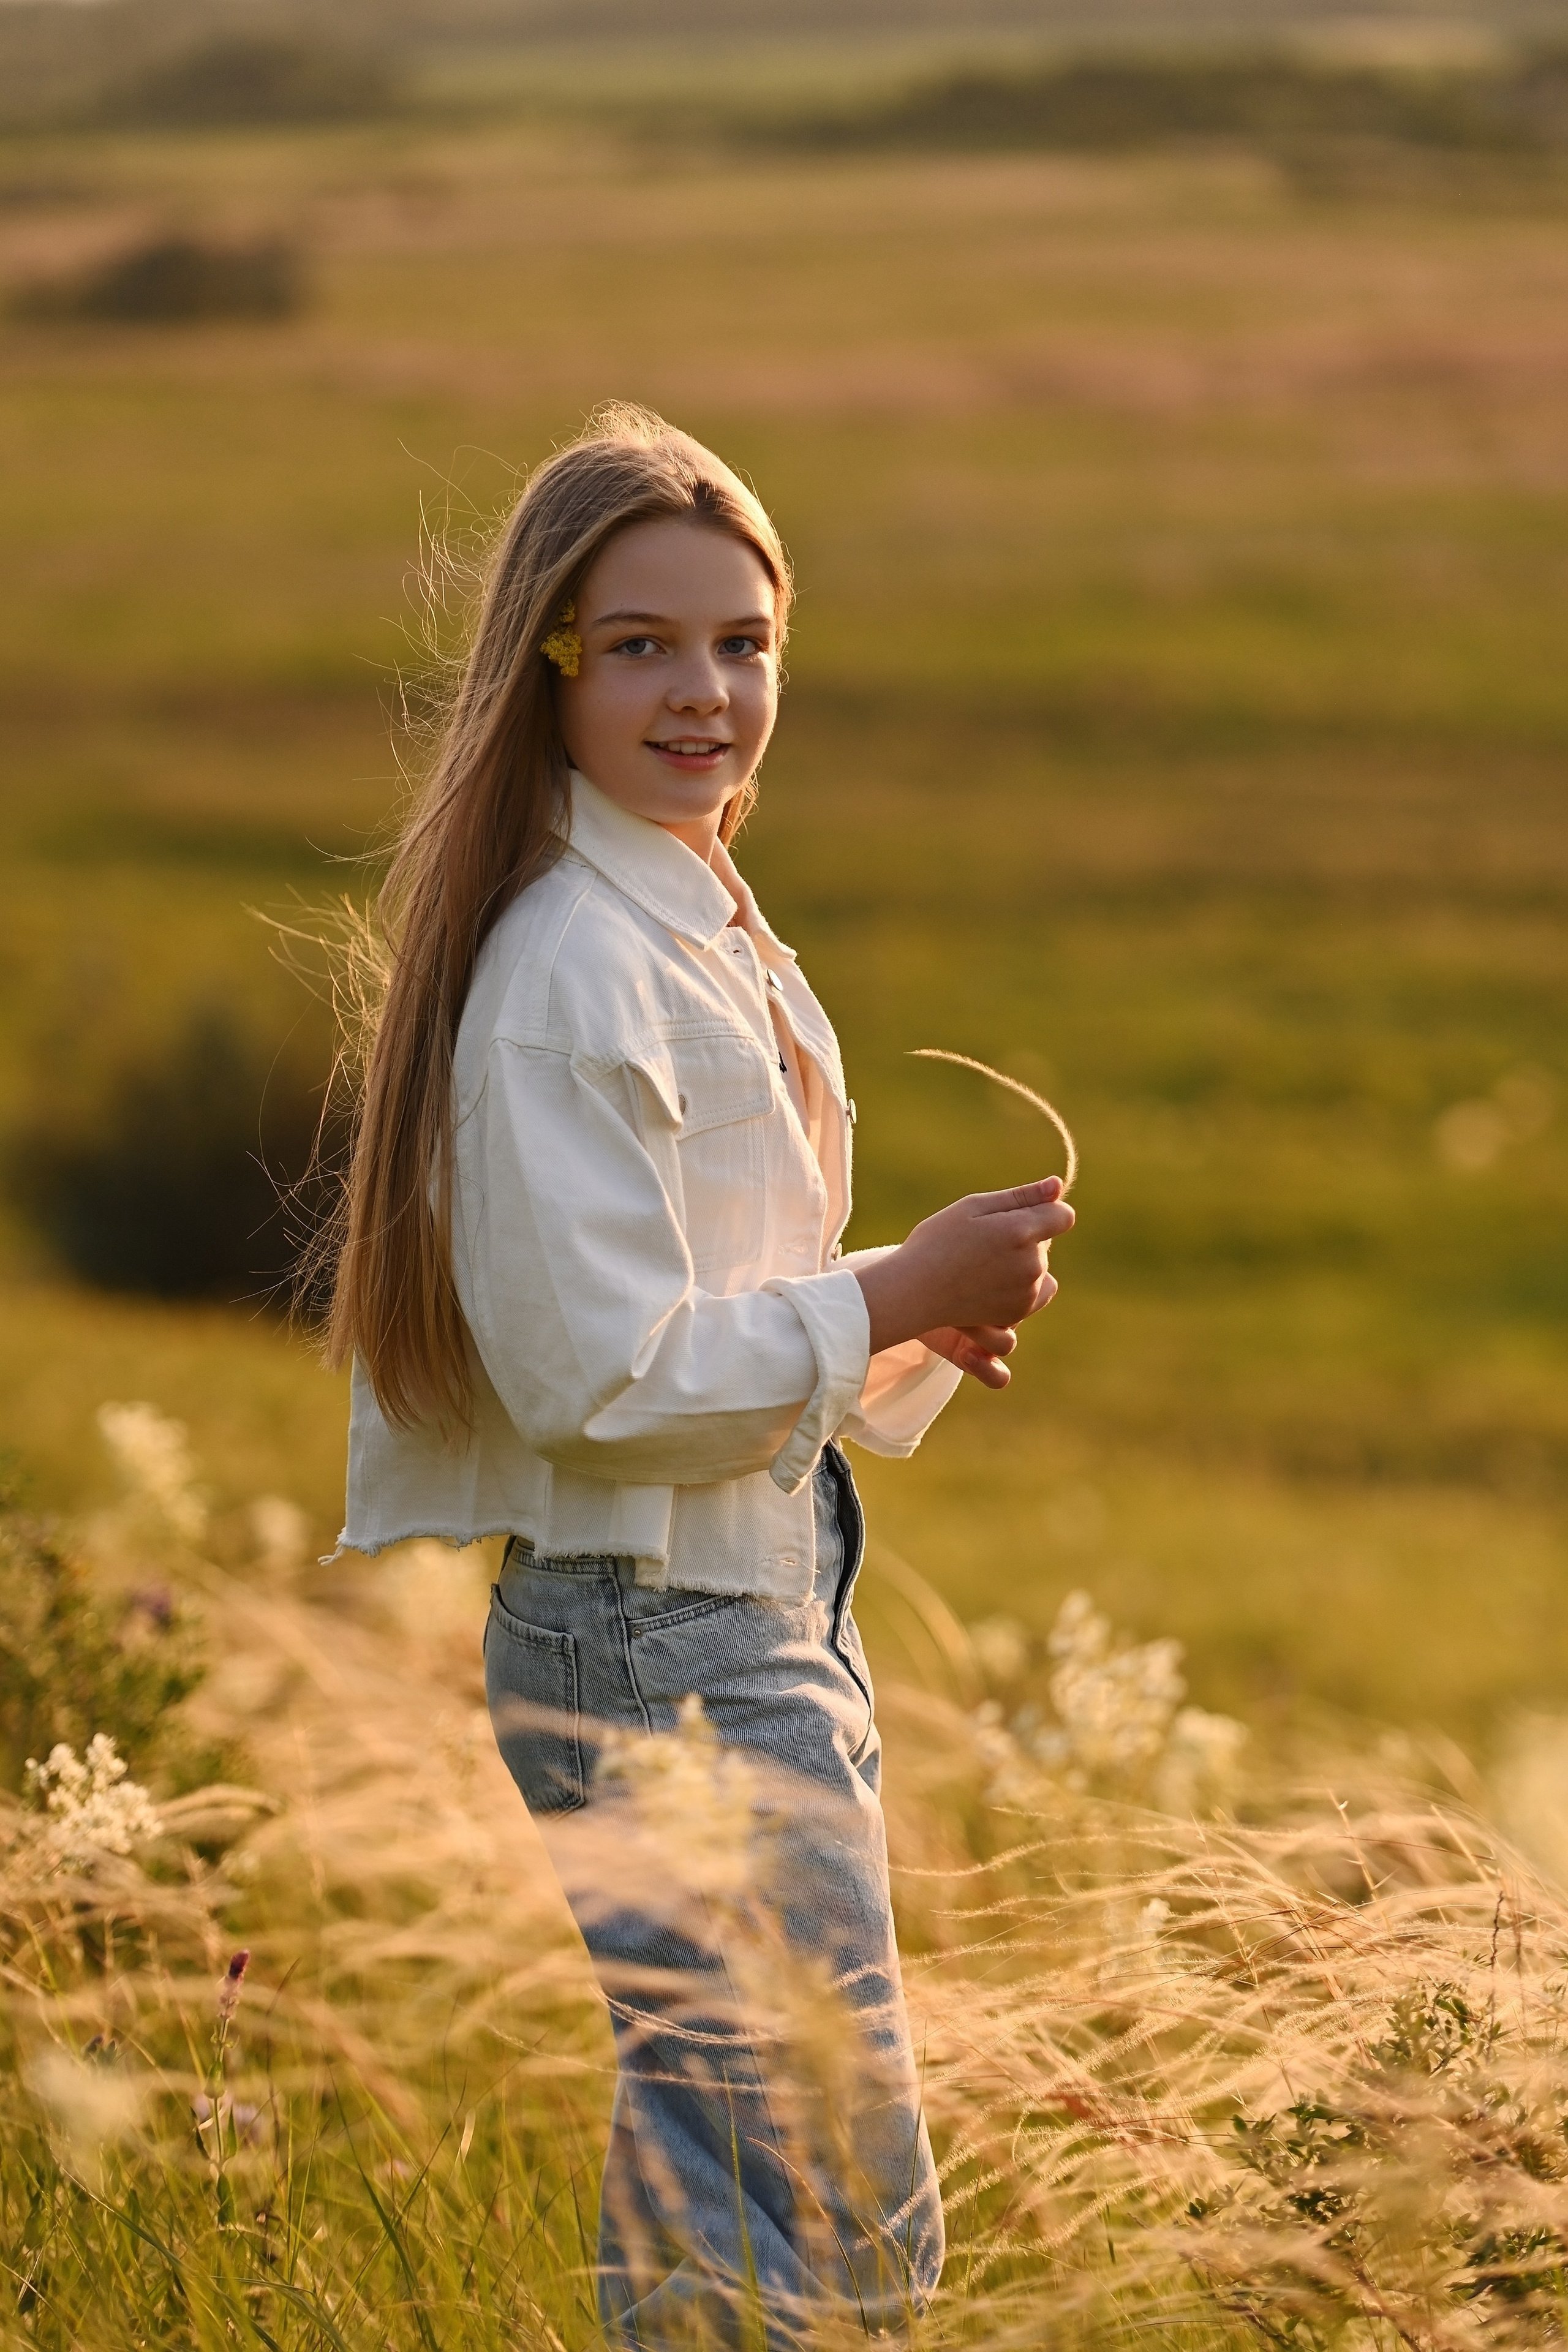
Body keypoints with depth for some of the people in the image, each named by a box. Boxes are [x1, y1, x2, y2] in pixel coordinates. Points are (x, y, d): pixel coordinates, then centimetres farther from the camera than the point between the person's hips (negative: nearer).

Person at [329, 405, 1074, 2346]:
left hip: (773, 1620, 10)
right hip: (644, 1638, -10)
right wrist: (897, 1296, -16)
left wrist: (929, 1328, 4)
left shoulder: (724, 940, 14)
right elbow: (600, 1373, -22)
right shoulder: (566, 970, -16)